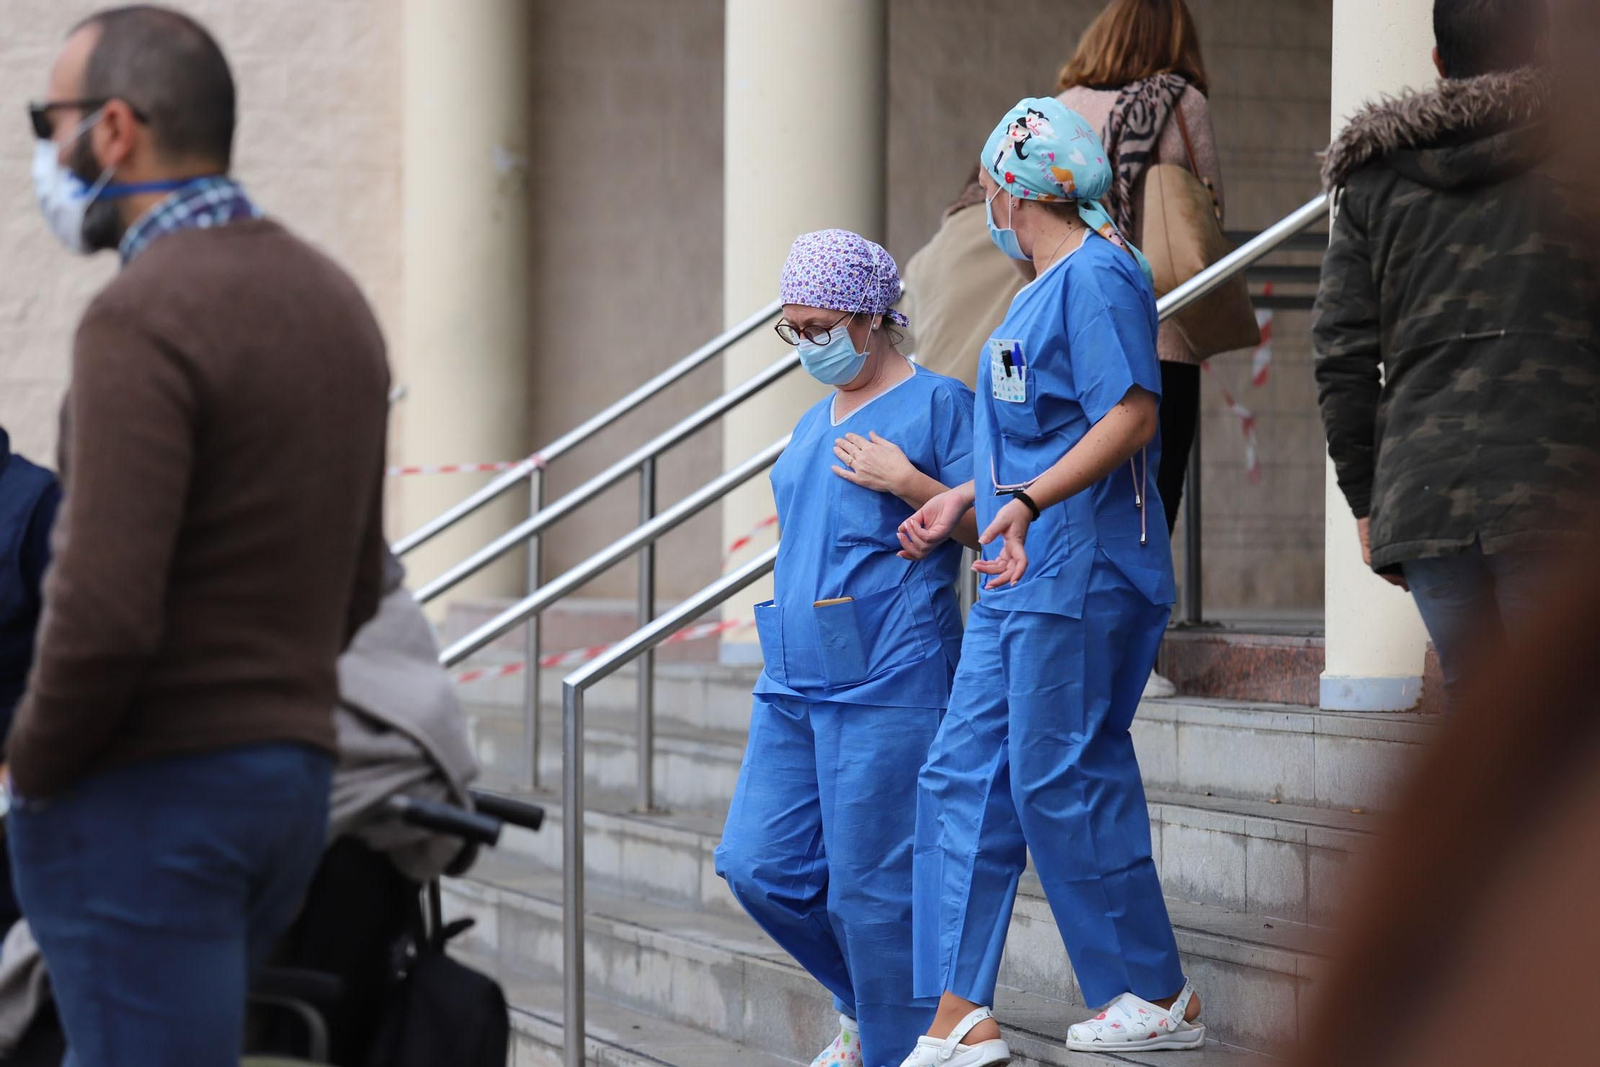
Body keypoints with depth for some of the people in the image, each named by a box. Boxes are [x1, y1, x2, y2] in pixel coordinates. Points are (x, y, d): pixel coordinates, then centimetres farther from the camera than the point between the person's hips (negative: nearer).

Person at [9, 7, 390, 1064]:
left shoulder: (145, 317, -17)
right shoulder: (331, 299, 12)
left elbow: (105, 613, -24)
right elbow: (354, 587, 18)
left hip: (145, 795, -9)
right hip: (292, 771, 9)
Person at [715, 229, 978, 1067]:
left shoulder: (937, 403, -2)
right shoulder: (816, 424, 20)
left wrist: (908, 482, -16)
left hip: (885, 683, -8)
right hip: (794, 684, 8)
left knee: (871, 885, -5)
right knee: (759, 866, 3)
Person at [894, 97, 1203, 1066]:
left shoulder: (1097, 277, -12)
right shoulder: (1042, 291, 20)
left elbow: (1131, 416, -21)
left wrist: (1029, 501, -31)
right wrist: (962, 500, 29)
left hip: (1080, 575, -10)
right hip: (1022, 575, 10)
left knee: (1061, 784, -6)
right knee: (964, 777, 4)